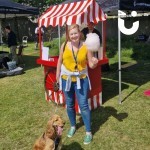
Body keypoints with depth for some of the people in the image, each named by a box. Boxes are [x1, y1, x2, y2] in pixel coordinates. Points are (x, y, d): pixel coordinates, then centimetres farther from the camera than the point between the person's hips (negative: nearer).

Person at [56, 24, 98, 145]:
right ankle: (73, 126, 38)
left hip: (81, 79, -2)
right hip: (66, 79, 2)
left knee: (83, 105, -2)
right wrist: (57, 76, 9)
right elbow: (60, 61, 5)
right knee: (70, 105, 15)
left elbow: (91, 65, -7)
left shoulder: (85, 47, -11)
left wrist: (94, 62, -30)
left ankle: (88, 132, 13)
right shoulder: (64, 45, -6)